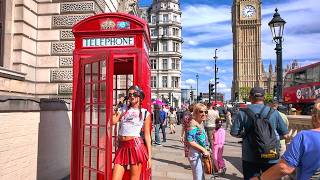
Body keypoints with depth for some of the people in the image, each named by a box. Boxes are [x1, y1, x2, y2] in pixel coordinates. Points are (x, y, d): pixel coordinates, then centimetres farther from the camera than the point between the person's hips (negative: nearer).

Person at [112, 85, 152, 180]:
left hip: (136, 146, -3)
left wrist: (149, 155, -1)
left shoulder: (145, 113, 3)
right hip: (122, 147, 4)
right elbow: (113, 121, -4)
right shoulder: (123, 110, 14)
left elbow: (147, 135, 2)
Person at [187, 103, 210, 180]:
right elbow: (190, 141, -26)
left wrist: (205, 150, 11)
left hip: (200, 154, 10)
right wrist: (203, 149, -22)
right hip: (195, 154, -10)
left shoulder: (200, 124, 9)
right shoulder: (193, 124, -19)